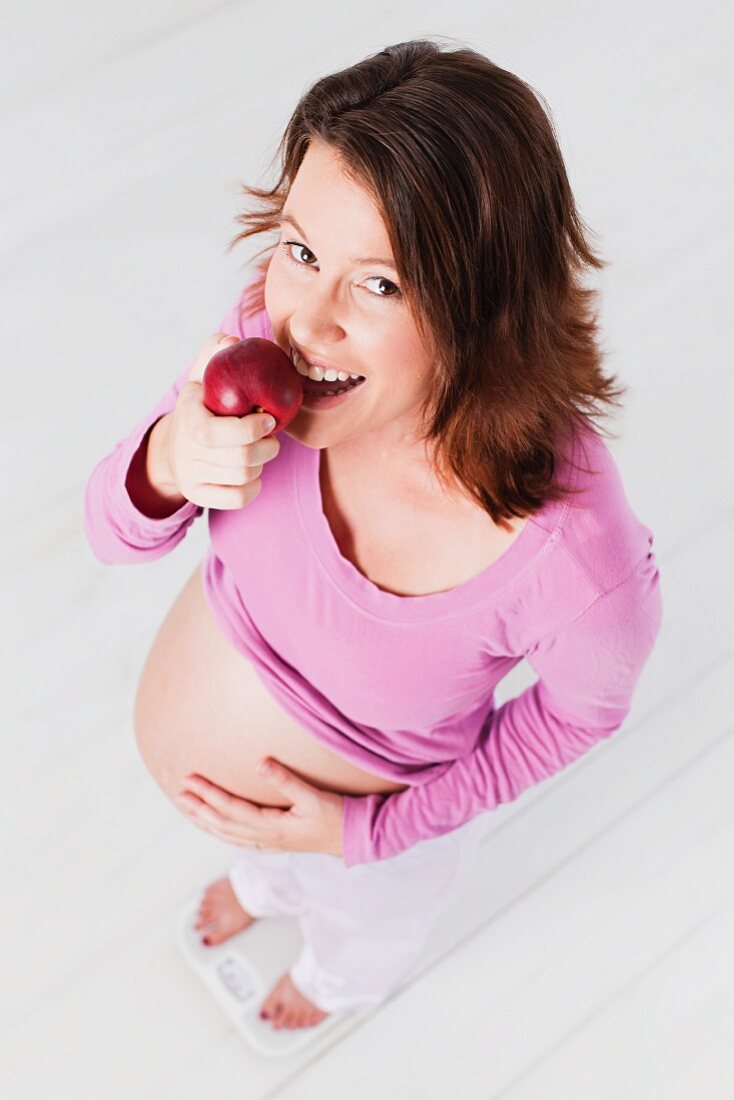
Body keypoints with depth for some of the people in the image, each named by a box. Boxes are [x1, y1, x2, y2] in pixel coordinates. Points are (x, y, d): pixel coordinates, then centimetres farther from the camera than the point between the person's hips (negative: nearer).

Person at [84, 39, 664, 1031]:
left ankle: (346, 977, 77)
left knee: (367, 915, 37)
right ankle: (265, 884, 81)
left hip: (388, 799, -2)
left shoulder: (572, 557, -45)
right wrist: (169, 463, -43)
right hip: (227, 712, 3)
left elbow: (582, 708, -20)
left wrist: (363, 833, -20)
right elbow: (116, 532, -18)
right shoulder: (271, 330, -34)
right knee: (261, 842, 41)